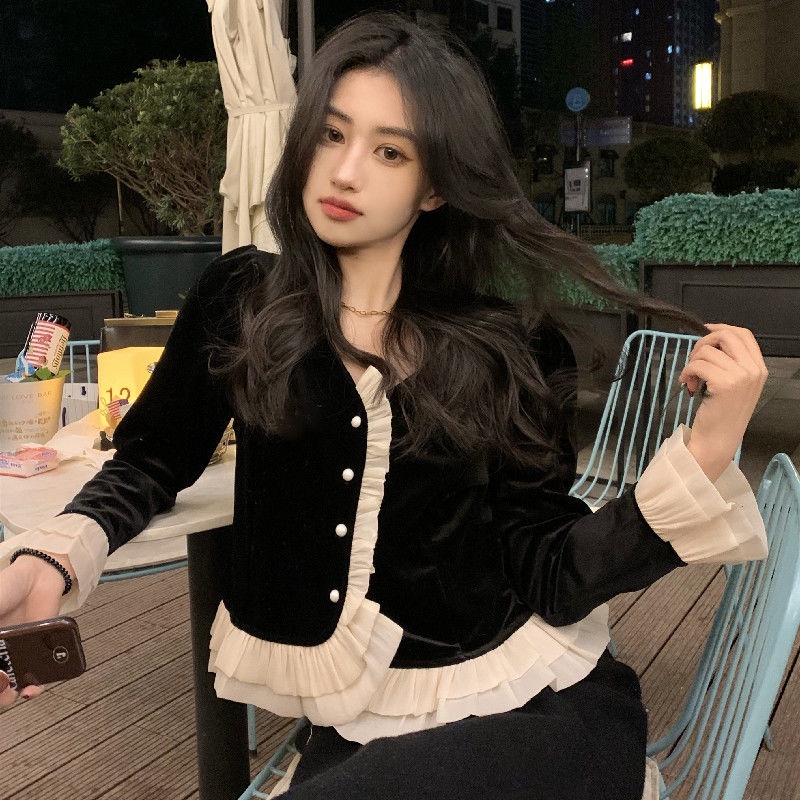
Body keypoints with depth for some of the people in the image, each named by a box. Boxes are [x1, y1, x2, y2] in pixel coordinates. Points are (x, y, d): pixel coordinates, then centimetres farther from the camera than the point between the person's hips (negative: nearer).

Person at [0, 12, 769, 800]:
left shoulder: (507, 350, -8)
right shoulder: (240, 300, -3)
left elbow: (553, 579, -10)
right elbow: (151, 462, 8)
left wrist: (705, 448, -22)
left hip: (542, 711, -1)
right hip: (352, 724, 2)